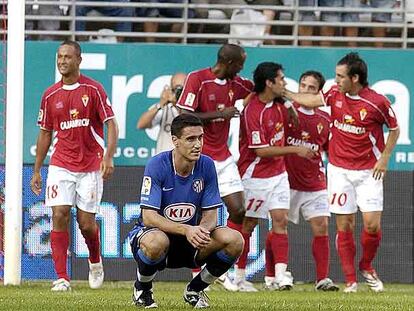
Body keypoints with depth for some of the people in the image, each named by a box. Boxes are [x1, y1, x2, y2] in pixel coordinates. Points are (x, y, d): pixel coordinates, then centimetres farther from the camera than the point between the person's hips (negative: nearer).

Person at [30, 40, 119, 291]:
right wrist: (36, 171, 13)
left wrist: (109, 157, -20)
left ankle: (95, 262, 33)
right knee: (59, 216, -12)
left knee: (86, 222, 0)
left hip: (90, 167, -2)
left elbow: (111, 124, -5)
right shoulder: (50, 96, 6)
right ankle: (62, 278, -10)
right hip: (60, 166, 2)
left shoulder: (93, 89, -4)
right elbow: (45, 134, 14)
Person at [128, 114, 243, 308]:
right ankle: (142, 289, -7)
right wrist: (186, 230, -38)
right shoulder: (157, 165, -20)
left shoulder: (206, 166, -7)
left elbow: (210, 215, -3)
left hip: (192, 237, 4)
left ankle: (194, 290, 4)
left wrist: (203, 230, -29)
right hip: (152, 232, -4)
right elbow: (149, 217, -25)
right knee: (157, 242, -41)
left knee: (234, 240, -20)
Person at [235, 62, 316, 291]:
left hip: (278, 173, 7)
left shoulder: (279, 103, 2)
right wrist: (295, 150, -19)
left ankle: (281, 275, -9)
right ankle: (239, 276, 11)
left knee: (280, 220, -3)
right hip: (256, 175, -7)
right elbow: (261, 150, -21)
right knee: (248, 225, 2)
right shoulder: (252, 111, -21)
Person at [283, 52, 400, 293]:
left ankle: (367, 267, 19)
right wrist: (282, 91, 16)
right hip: (340, 170, 3)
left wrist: (384, 158, -6)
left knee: (372, 224, -8)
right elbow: (310, 101, 16)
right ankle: (350, 280, 8)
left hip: (368, 171, -3)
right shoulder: (336, 94, -1)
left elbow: (394, 129, 1)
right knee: (344, 226, 1)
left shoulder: (378, 102, -12)